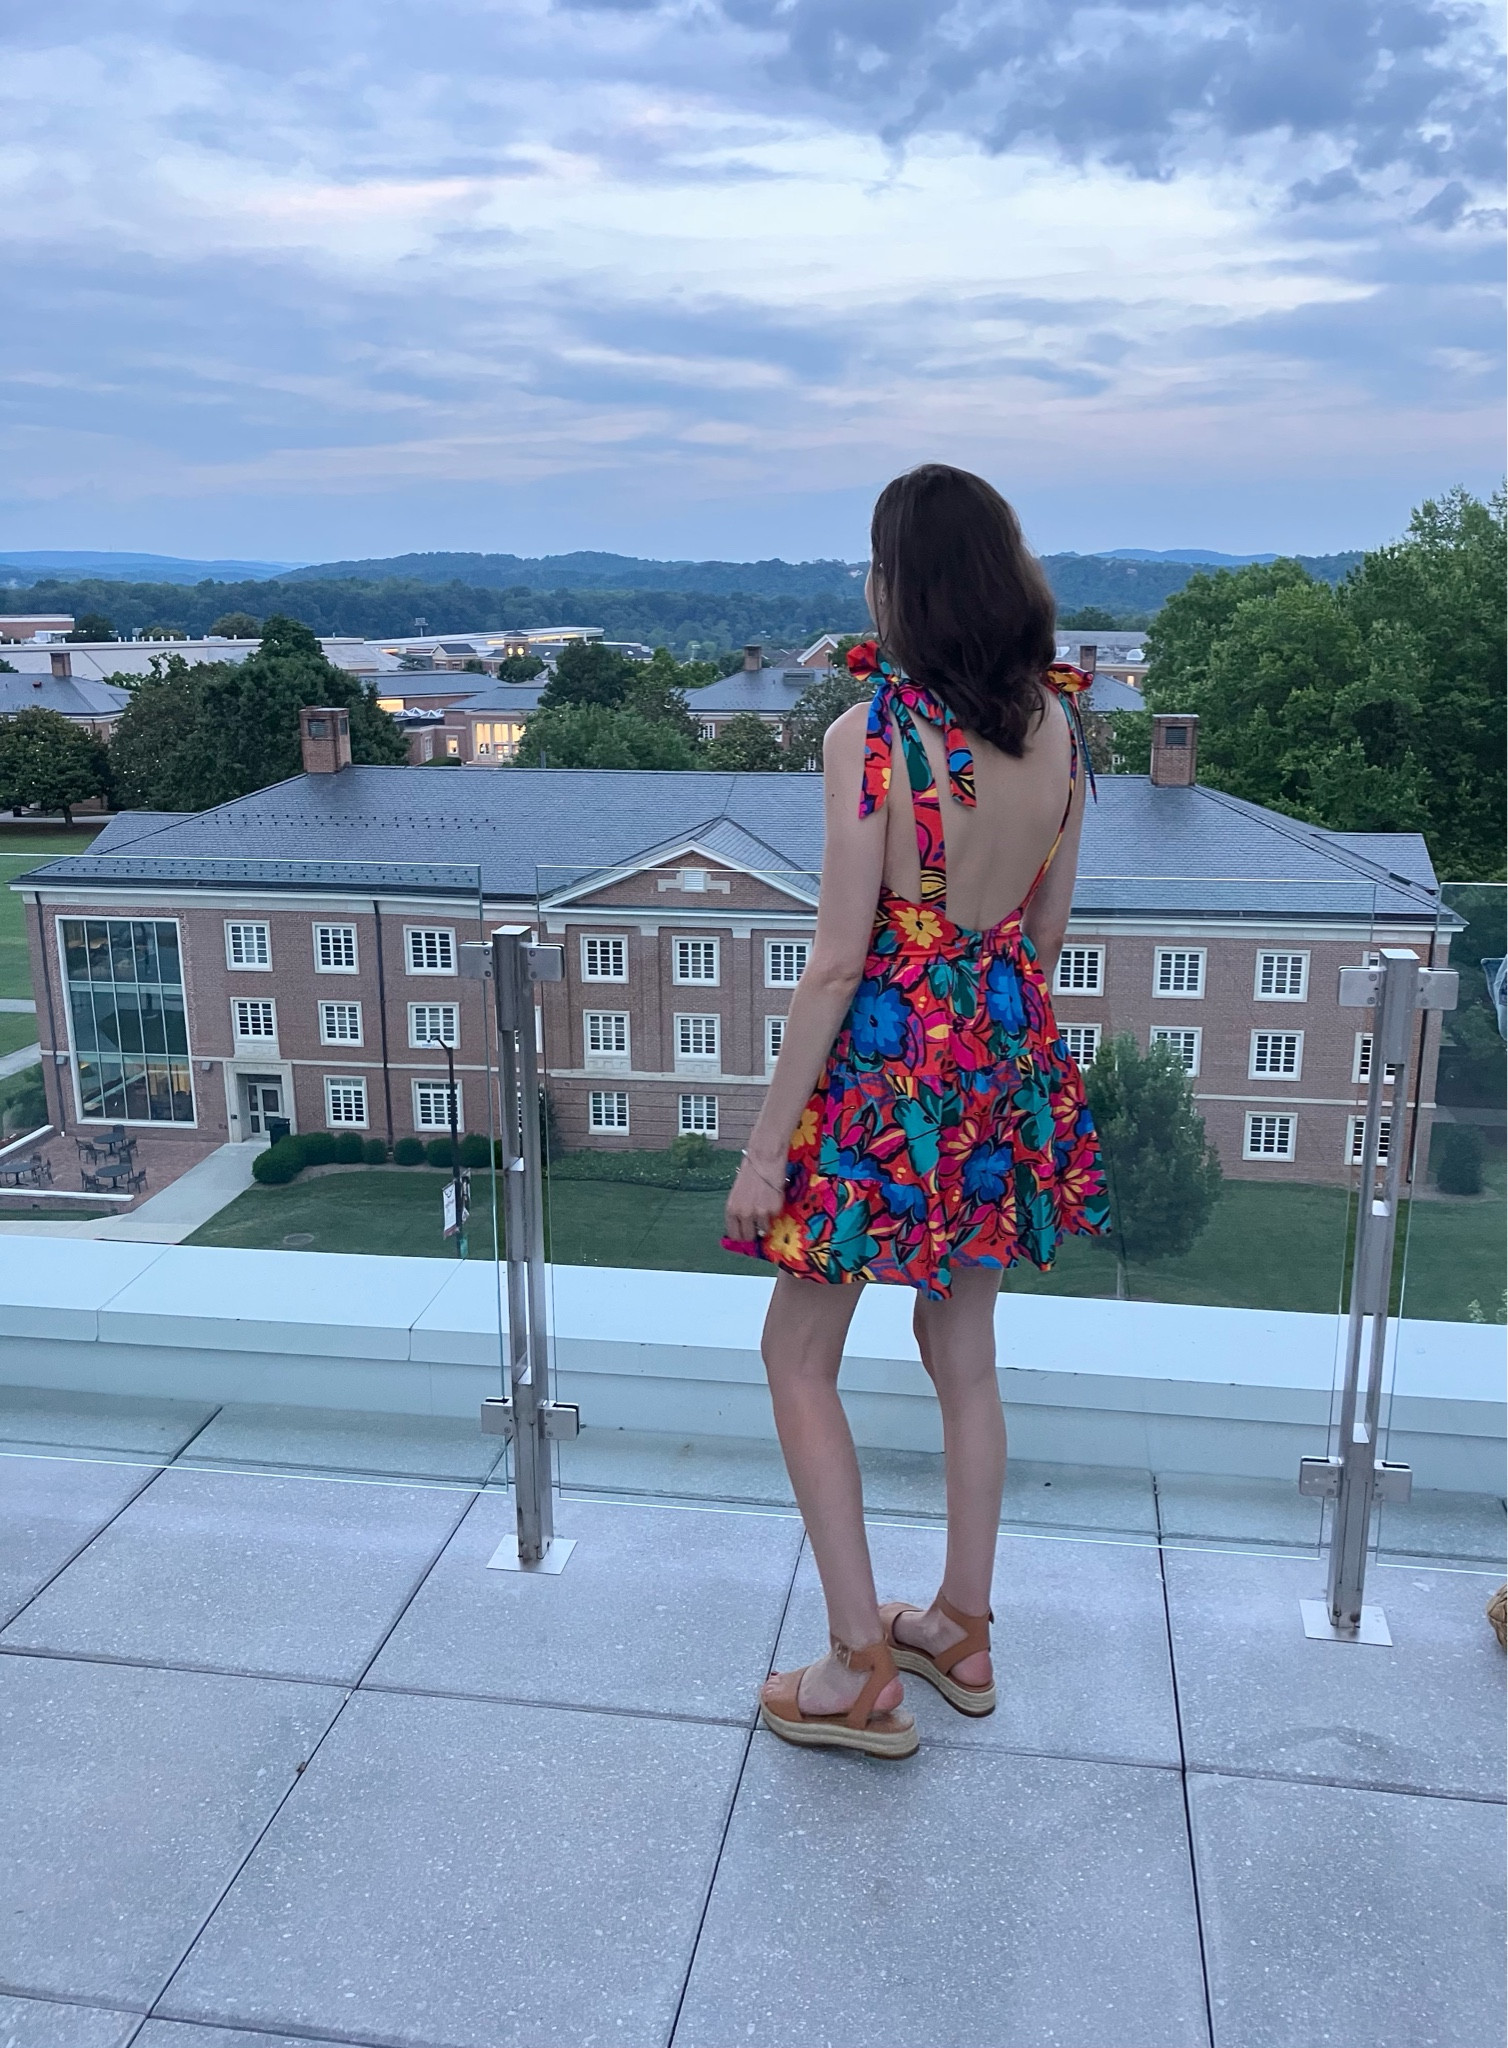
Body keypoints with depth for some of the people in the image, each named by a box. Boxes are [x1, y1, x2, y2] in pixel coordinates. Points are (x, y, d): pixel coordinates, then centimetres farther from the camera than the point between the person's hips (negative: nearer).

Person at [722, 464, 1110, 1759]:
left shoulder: (871, 736, -20)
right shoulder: (1057, 725, 0)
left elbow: (838, 961, -19)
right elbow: (1050, 925, 8)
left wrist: (766, 1145, -12)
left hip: (890, 1061, -7)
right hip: (1008, 1059, 7)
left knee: (799, 1359, 10)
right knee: (964, 1353, 20)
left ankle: (862, 1671, 16)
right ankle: (962, 1630, 35)